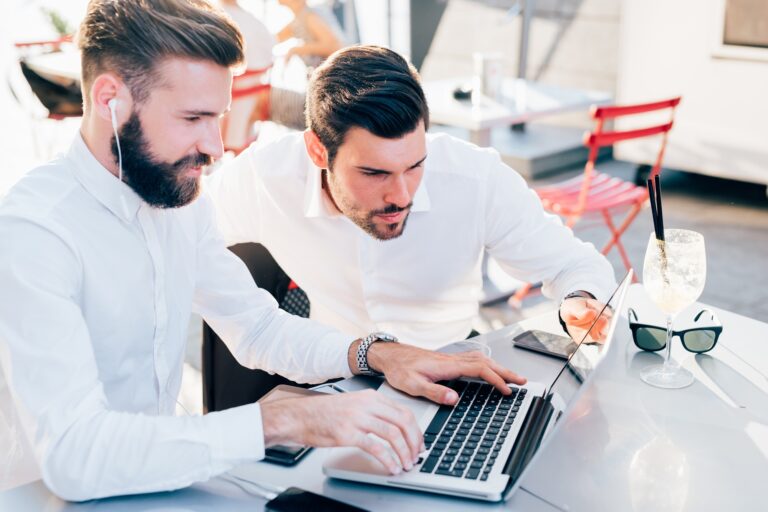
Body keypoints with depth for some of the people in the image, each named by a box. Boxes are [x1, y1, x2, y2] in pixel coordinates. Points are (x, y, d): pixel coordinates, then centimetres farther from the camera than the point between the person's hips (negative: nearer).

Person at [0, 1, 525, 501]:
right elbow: (70, 453, -31)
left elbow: (258, 326, 10)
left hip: (160, 477, 6)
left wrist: (376, 353, -7)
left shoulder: (181, 200, 0)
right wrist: (285, 420, -35)